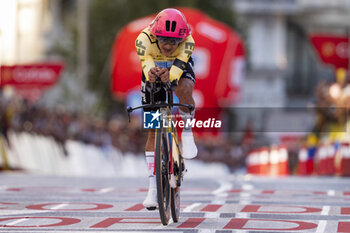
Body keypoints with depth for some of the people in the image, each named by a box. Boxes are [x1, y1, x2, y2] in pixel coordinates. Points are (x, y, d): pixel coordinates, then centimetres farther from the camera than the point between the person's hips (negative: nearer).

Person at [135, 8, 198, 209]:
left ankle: (187, 134, -13)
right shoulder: (144, 39, -35)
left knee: (184, 89, -39)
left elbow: (179, 65, -48)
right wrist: (150, 72, -72)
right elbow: (146, 62, -49)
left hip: (180, 69, -1)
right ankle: (153, 188, 3)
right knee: (154, 130, -3)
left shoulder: (188, 42, -35)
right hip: (154, 74, 1)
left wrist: (169, 75, -71)